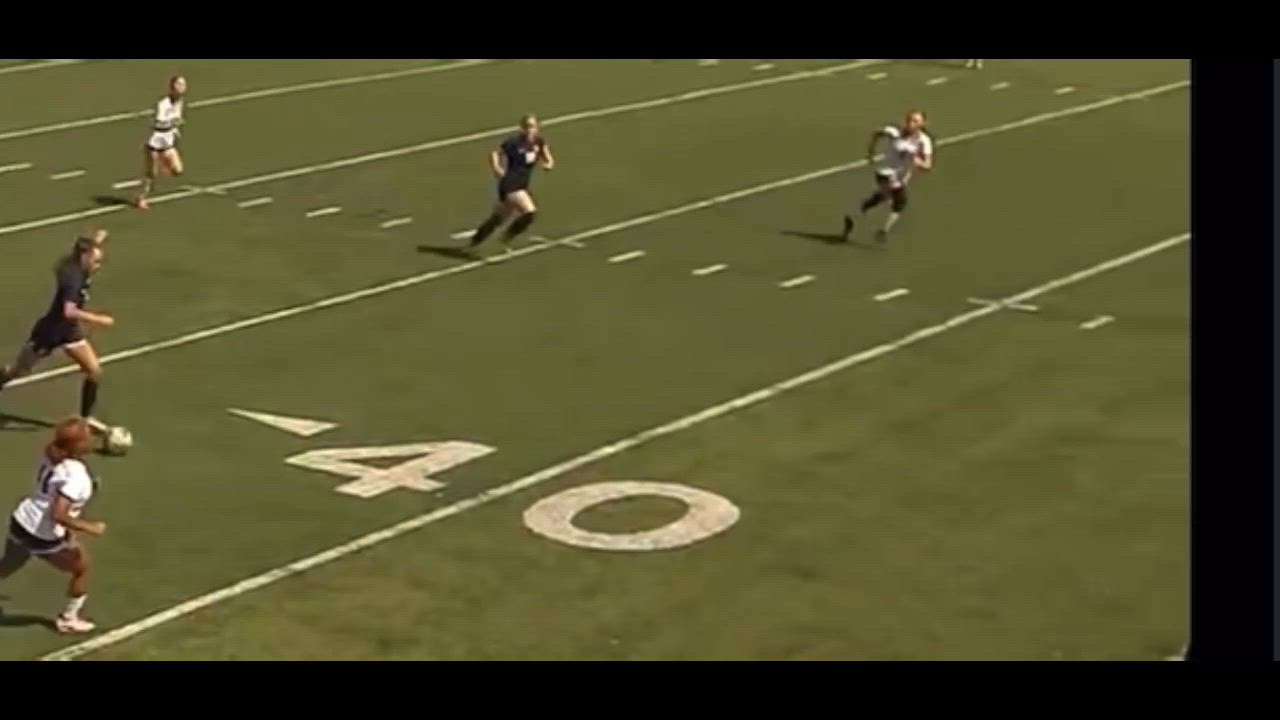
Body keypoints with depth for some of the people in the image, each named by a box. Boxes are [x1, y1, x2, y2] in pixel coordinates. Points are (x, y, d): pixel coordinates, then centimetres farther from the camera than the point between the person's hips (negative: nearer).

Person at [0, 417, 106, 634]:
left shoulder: (52, 453, -7)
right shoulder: (76, 476, -30)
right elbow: (58, 515, -34)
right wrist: (89, 527, -24)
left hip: (21, 521, 8)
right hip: (44, 538, -8)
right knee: (83, 568, 16)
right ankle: (69, 620, 31)